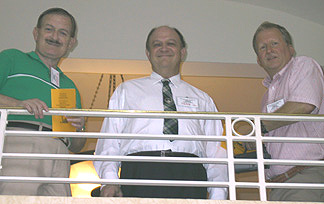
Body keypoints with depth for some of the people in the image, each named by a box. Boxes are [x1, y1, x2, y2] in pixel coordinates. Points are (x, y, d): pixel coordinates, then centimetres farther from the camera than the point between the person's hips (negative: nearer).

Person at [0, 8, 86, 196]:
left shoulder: (69, 85, 32)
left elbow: (77, 147, 30)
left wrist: (78, 128, 9)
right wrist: (18, 103, -12)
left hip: (58, 153, 4)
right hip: (18, 143, -4)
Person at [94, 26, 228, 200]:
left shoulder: (202, 99, 26)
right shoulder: (126, 91, 24)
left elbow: (216, 153, 18)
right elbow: (109, 142, 15)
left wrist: (218, 196, 2)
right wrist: (109, 181, -4)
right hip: (139, 171, -1)